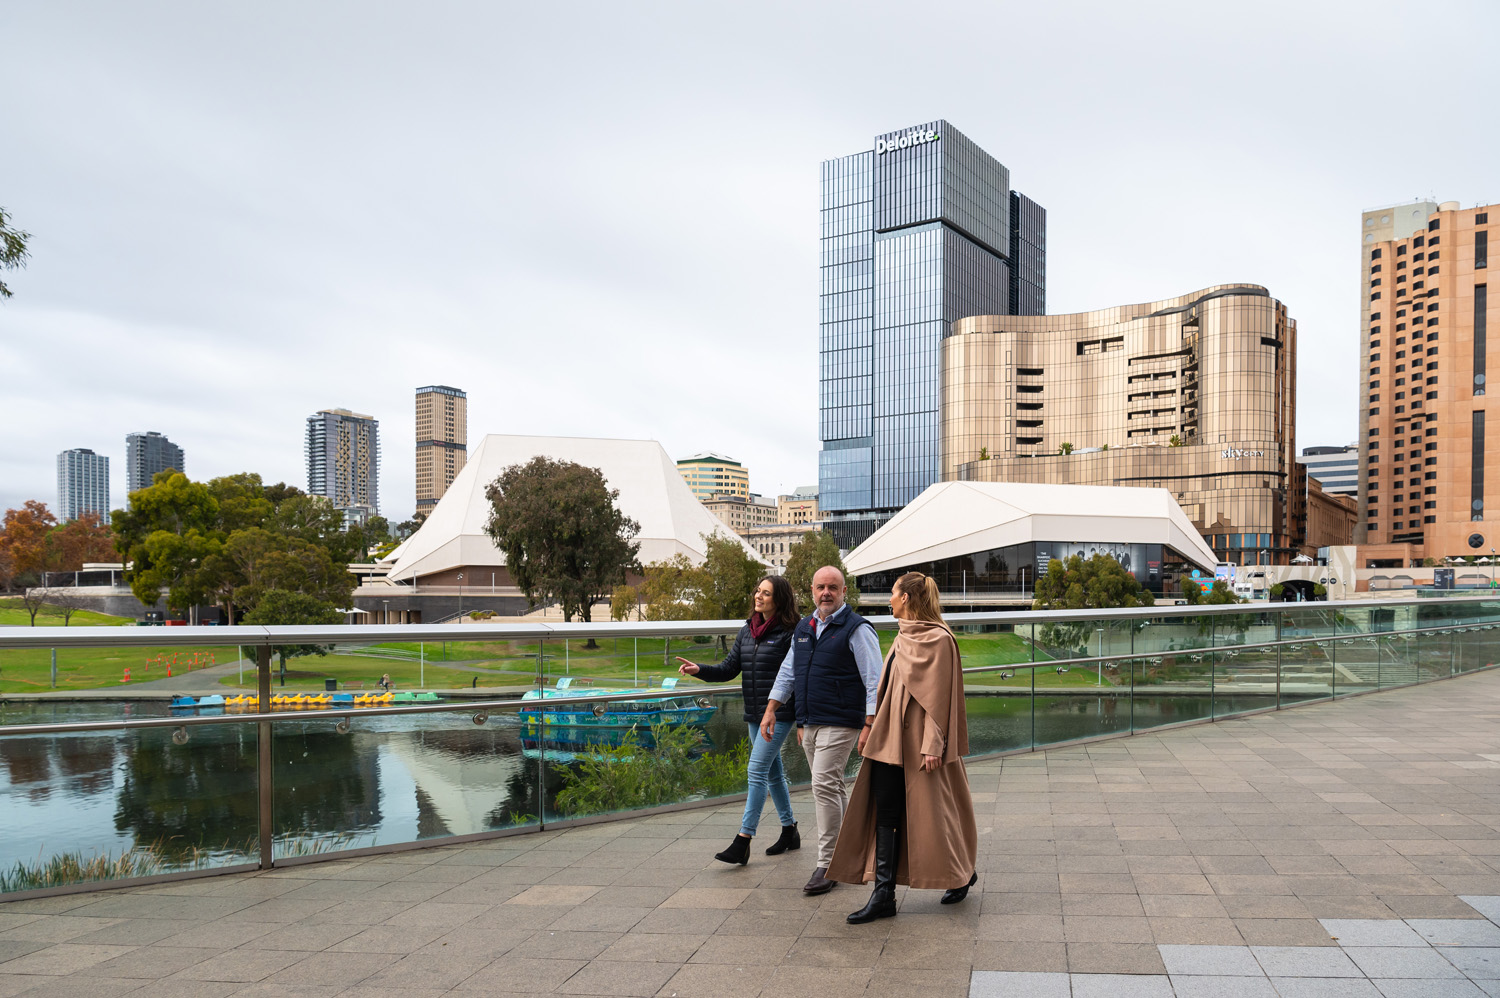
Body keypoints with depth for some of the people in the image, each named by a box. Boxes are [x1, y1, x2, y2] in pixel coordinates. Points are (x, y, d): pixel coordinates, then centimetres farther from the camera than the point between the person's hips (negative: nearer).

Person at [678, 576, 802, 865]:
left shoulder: (789, 634, -11)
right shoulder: (746, 632, 10)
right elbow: (729, 668, 9)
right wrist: (699, 670, -8)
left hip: (778, 715, -8)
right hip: (754, 715, 8)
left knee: (757, 771, -11)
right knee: (773, 773, 16)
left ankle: (742, 842, -8)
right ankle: (790, 832, 30)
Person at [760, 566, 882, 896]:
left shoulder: (857, 629, -8)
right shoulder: (803, 629, 14)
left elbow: (874, 680, -11)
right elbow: (788, 672, 22)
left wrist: (869, 726, -17)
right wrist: (771, 709, 15)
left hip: (840, 723, -7)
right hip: (808, 724, 7)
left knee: (824, 785, -13)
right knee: (833, 788, 14)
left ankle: (827, 865, -6)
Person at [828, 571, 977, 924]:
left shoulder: (938, 639, -13)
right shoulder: (904, 637, 13)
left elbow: (939, 695, -16)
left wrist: (933, 745, -19)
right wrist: (871, 727, 17)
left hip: (920, 739, -8)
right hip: (892, 736, 8)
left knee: (932, 811, 5)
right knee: (885, 811, 3)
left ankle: (962, 874, 29)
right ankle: (884, 894, 5)